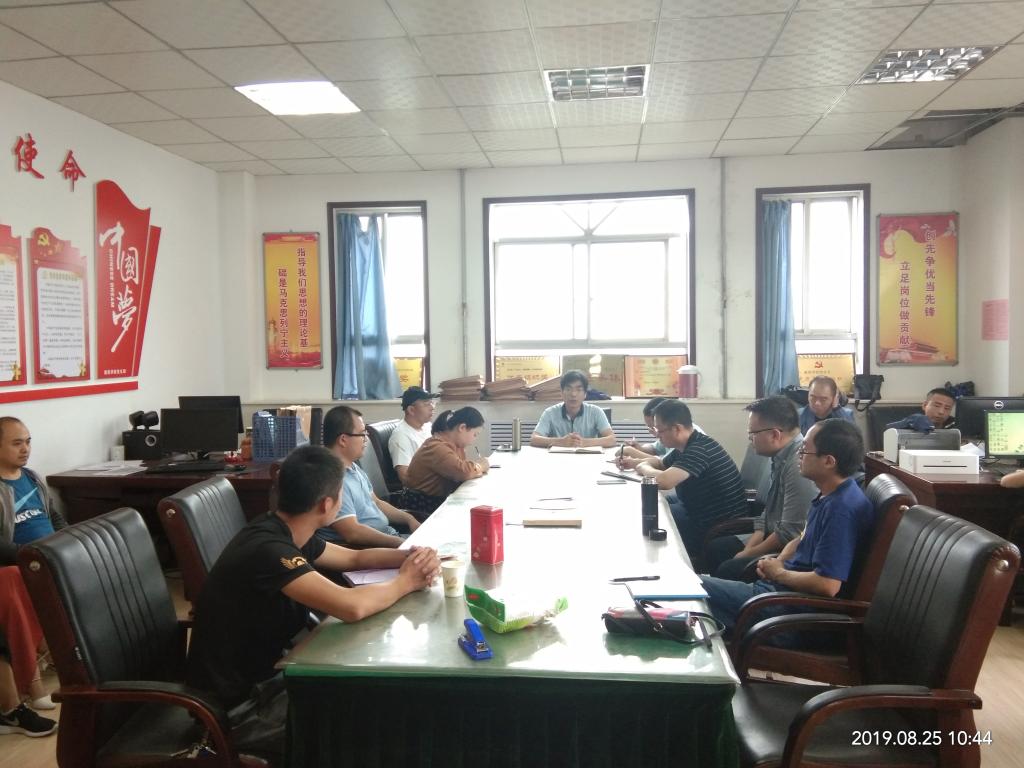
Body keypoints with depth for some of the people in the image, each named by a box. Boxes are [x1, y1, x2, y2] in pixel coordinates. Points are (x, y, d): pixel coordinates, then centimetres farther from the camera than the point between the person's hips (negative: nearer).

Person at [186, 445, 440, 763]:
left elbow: (354, 557, 13)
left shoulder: (285, 533, 0)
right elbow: (352, 606, -41)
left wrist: (410, 557, -7)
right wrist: (404, 582, -20)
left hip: (263, 674, 9)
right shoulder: (268, 549, -30)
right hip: (237, 705, -9)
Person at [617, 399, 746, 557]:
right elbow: (661, 462, 26)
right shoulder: (685, 447, 5)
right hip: (698, 511, 9)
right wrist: (634, 462, 6)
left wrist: (642, 467, -15)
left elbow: (664, 481, -37)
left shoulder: (700, 449, -26)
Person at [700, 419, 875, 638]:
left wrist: (779, 573, -11)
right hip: (783, 586, 10)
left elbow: (827, 585, -29)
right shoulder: (828, 496, 8)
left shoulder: (842, 509, -24)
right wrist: (778, 561, 1)